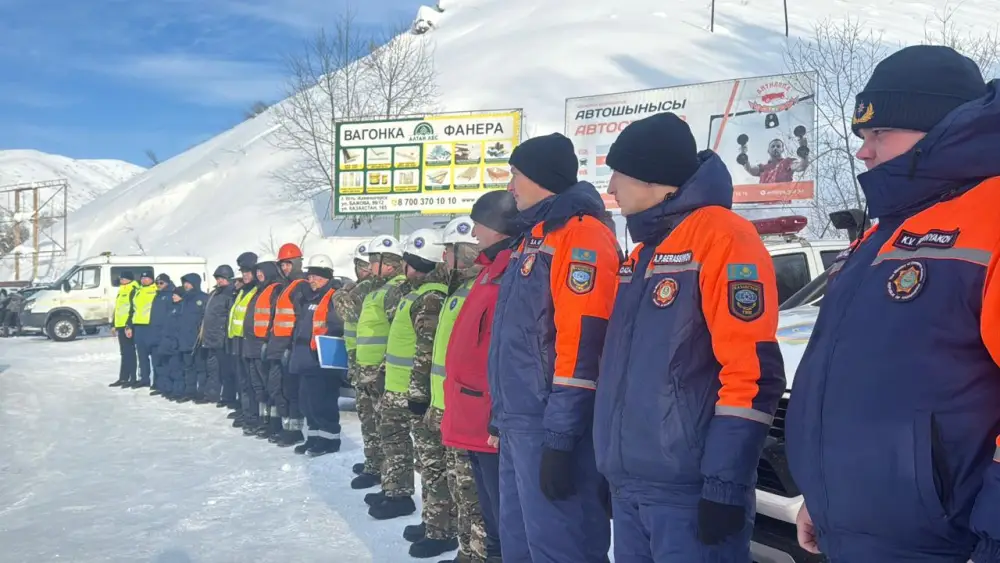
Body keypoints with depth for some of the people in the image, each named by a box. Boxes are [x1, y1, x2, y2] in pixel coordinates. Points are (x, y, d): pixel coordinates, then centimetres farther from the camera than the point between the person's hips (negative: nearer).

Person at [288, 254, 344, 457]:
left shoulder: (334, 298, -11)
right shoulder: (308, 298, 18)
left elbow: (339, 328, -19)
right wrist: (296, 351, 25)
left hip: (323, 361, -10)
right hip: (306, 359, 10)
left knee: (322, 400, -8)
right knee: (307, 399, 13)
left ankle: (330, 438, 2)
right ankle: (315, 435, 23)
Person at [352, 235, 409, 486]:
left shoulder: (398, 289, -15)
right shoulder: (374, 290, 18)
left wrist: (389, 362, -23)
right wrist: (358, 363, 27)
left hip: (385, 370, -10)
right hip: (367, 369, 10)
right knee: (369, 421, 20)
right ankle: (375, 468, 35)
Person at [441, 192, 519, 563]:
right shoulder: (492, 271, 17)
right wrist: (458, 411, 23)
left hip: (492, 423, -10)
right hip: (474, 421, 10)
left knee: (505, 521, -1)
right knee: (493, 520, 18)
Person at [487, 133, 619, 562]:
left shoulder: (581, 234, -12)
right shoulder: (533, 238, 19)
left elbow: (581, 344, -21)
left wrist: (560, 436, -22)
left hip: (549, 426, -10)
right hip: (518, 422, 10)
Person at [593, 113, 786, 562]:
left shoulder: (720, 235, -11)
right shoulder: (644, 251, 16)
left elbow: (752, 370, -18)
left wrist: (726, 483, -20)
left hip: (689, 489, -8)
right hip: (629, 485, 9)